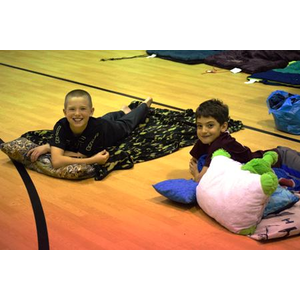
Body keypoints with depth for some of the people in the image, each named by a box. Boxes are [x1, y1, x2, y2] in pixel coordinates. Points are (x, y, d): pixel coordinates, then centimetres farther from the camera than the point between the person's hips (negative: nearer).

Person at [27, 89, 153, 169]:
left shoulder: (97, 127, -52)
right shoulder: (61, 126, -45)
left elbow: (80, 156, -48)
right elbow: (56, 162, -55)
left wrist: (47, 147, -47)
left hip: (112, 128, -2)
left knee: (127, 123, 32)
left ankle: (145, 104, 61)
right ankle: (123, 111, 67)